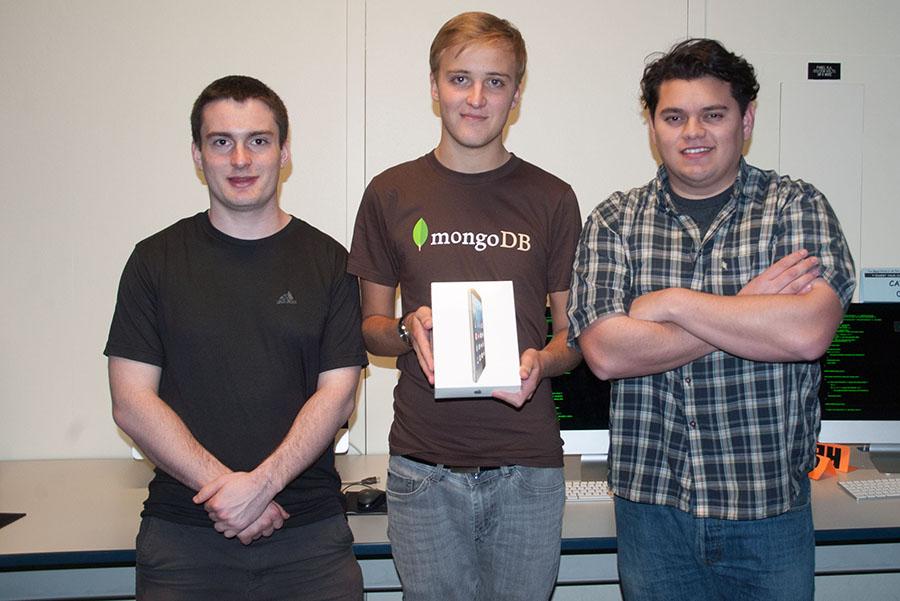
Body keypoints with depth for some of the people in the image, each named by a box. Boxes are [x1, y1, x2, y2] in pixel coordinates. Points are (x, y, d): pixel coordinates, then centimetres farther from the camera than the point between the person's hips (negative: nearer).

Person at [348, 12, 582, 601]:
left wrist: (541, 361, -15)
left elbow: (572, 334, 8)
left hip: (527, 464, 0)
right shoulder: (392, 193, 3)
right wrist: (408, 331, -13)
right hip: (424, 464, 0)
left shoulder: (552, 199, 3)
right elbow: (371, 324, 10)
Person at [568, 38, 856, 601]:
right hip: (651, 504, 1)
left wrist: (671, 302, -15)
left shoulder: (798, 206, -2)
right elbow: (604, 353, -13)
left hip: (772, 504, 0)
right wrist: (747, 310, -15)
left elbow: (808, 332, -18)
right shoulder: (615, 221, 1)